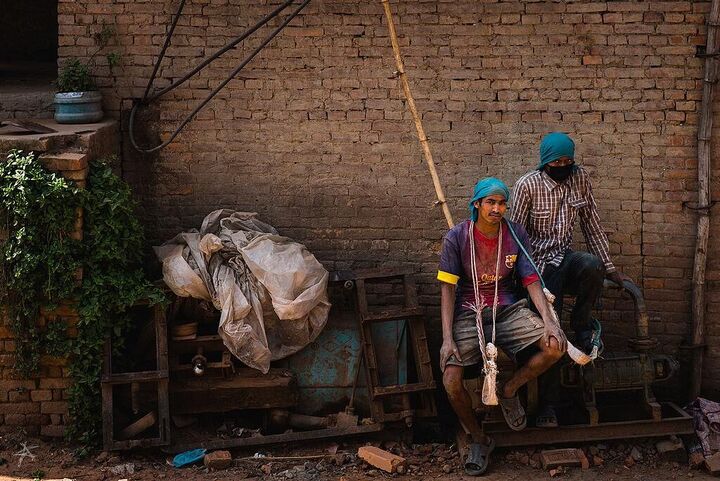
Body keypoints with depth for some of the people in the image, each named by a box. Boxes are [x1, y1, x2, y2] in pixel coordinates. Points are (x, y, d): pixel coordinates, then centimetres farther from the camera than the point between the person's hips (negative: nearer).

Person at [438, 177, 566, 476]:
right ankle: (479, 439, 6)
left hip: (508, 309, 2)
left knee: (556, 346, -23)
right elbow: (448, 289, -7)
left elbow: (531, 281, -2)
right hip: (469, 313, -2)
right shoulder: (457, 238, -8)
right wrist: (447, 338, -16)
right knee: (451, 382, -23)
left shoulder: (516, 235, -1)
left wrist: (548, 320, -19)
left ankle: (508, 392, 4)